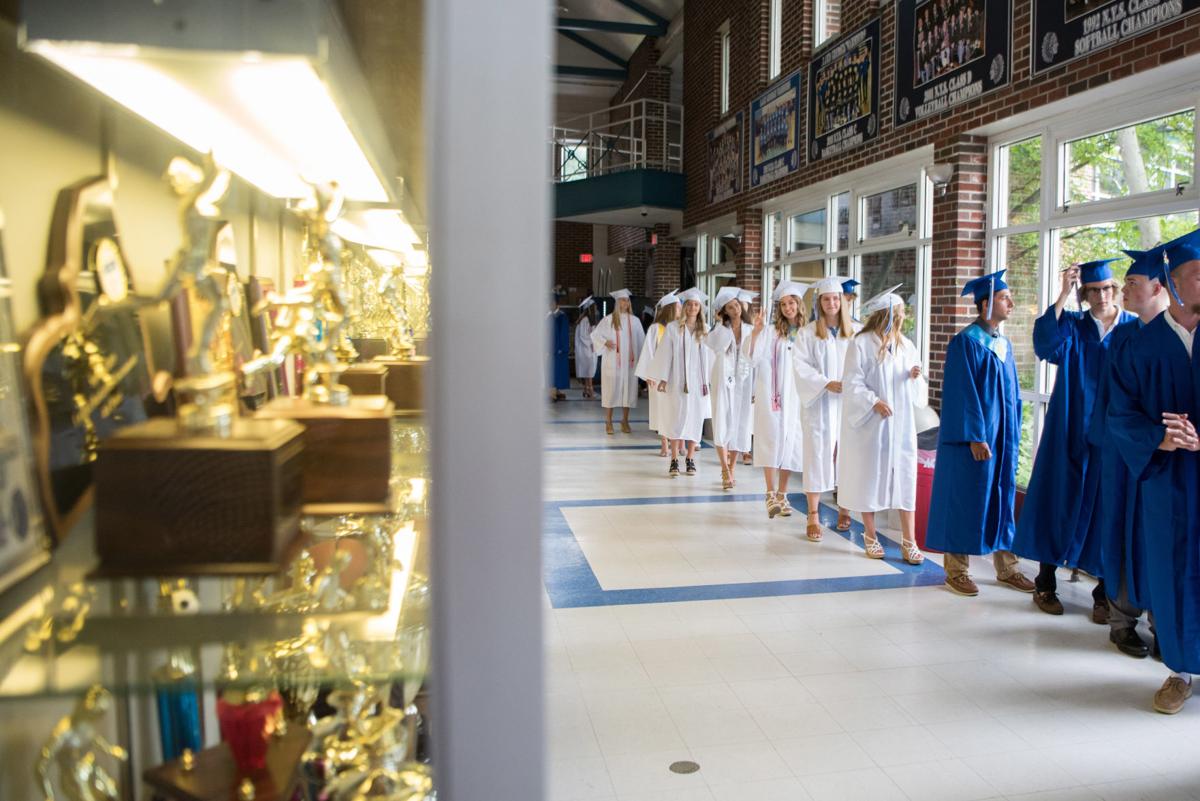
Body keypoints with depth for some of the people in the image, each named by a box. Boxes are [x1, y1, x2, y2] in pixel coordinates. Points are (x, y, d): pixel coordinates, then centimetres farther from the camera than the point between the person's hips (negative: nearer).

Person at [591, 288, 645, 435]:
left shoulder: (634, 320, 6)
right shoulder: (609, 320, -2)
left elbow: (641, 340, 10)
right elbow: (595, 334, 1)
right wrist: (605, 342, -16)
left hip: (629, 361, 3)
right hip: (612, 361, -3)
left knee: (628, 389, 5)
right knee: (611, 389, -1)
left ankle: (625, 421, 15)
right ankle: (608, 422, 7)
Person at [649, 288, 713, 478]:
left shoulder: (705, 331, 5)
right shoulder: (673, 328, 0)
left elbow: (709, 356, 6)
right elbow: (665, 354, -1)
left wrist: (708, 381, 1)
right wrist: (662, 378, -6)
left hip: (698, 382, 2)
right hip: (678, 381, -2)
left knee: (695, 419, 4)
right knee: (676, 419, -1)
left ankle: (690, 459, 13)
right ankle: (674, 461, 4)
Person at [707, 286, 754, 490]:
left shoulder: (749, 330, 8)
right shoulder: (720, 329, 0)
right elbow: (715, 345, -21)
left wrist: (756, 387, -2)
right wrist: (720, 323, -12)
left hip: (743, 382, 3)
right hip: (723, 381, -3)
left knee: (739, 427, 5)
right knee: (722, 426, -10)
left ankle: (731, 469, 15)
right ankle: (725, 470, -7)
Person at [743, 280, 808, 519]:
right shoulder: (771, 332, -1)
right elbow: (751, 355, -12)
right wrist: (755, 331, -25)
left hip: (796, 397, 3)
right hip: (772, 394, -3)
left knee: (789, 445, 5)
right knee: (772, 441, -7)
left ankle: (782, 495, 14)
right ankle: (771, 495, -6)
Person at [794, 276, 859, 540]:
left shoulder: (856, 331, 5)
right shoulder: (808, 333, 0)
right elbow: (802, 367, -6)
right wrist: (827, 383, -17)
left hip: (848, 403, 2)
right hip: (819, 403, -2)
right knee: (817, 454, -1)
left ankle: (844, 508, 21)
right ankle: (813, 515, 4)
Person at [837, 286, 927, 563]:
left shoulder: (906, 344, 8)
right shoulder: (861, 343, -8)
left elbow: (918, 387, 12)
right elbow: (852, 384, -10)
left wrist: (915, 376, -9)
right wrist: (874, 402, -22)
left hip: (901, 423, 4)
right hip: (871, 423, -4)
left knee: (905, 478, 2)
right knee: (870, 477, 5)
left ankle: (909, 541, 6)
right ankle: (870, 536, 20)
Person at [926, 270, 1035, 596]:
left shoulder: (1004, 344, 12)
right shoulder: (965, 342, -12)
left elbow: (1012, 393, 17)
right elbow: (962, 394, -17)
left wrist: (1014, 434, 13)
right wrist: (975, 437, -20)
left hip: (1004, 435, 8)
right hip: (972, 437, -8)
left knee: (1002, 498, 12)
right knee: (965, 499, 0)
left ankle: (1006, 567, 22)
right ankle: (956, 569, 9)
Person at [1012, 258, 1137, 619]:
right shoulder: (1071, 325, 4)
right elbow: (1044, 344, -17)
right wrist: (1063, 295, -18)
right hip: (1070, 433, 0)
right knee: (1059, 501, 3)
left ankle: (1104, 592, 15)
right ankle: (1045, 584, 14)